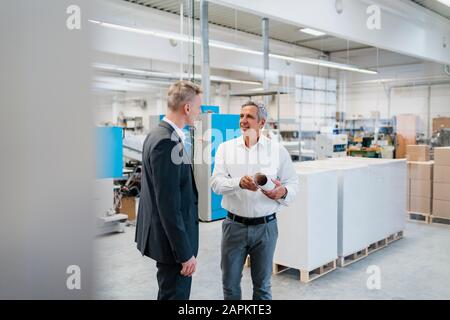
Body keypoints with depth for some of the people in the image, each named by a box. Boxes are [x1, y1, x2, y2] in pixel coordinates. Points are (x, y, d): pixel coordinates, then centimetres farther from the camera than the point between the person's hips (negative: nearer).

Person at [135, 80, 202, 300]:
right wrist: (185, 252, -21)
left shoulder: (159, 134, 8)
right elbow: (168, 205, -25)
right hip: (171, 238, -10)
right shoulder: (167, 142, -23)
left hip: (163, 234, 10)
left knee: (169, 292, 23)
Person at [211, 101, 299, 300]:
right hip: (234, 225, 1)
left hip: (265, 226, 0)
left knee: (262, 285, 14)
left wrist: (283, 192, -21)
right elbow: (216, 182, -10)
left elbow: (293, 182, 2)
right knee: (230, 283, 12)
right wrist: (240, 183, -30)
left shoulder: (278, 150, -1)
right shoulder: (226, 148, 0)